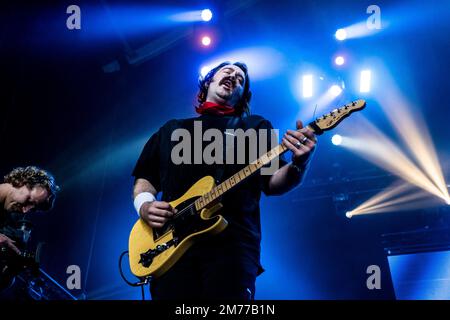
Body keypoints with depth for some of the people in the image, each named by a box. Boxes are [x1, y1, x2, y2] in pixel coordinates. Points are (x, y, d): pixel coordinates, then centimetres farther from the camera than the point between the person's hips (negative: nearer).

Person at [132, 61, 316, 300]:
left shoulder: (255, 126, 17)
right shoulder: (171, 129, 25)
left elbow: (272, 182, 8)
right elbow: (144, 177, 25)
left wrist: (299, 164, -13)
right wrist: (144, 205, 2)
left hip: (231, 242, -2)